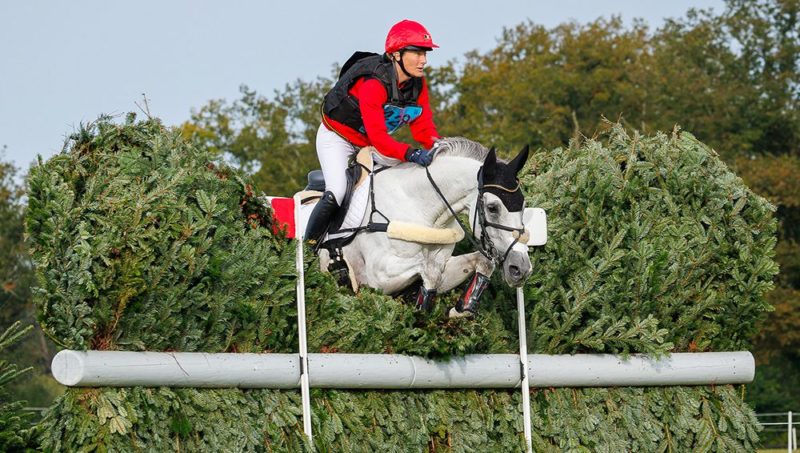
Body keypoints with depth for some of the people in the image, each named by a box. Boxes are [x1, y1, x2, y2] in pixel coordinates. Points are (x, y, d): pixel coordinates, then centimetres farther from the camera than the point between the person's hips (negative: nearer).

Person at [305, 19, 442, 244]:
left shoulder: (418, 85, -10)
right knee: (336, 193, -26)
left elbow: (423, 127, -11)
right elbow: (378, 137, -41)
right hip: (337, 138, -8)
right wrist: (411, 154, -54)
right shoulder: (373, 84, -33)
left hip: (370, 145, 8)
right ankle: (309, 245, -9)